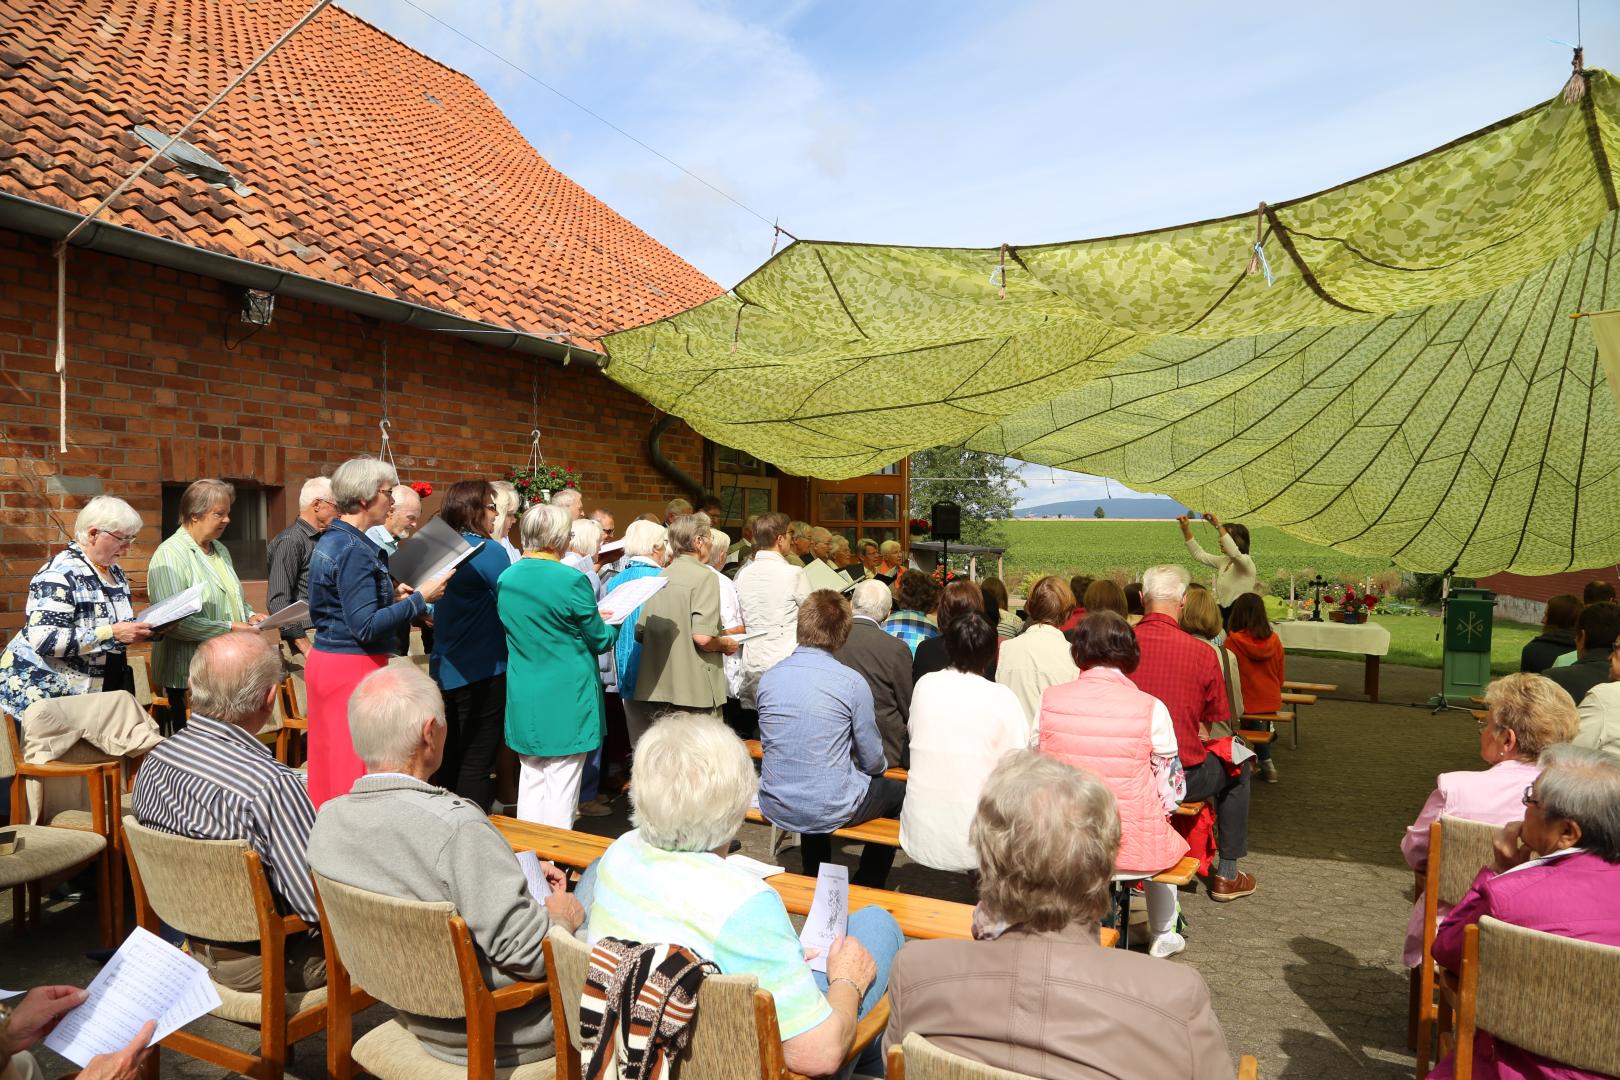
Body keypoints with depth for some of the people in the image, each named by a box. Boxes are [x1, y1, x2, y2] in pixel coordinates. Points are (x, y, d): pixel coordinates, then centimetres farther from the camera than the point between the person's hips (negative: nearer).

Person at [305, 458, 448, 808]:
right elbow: (365, 627, -23)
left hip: (325, 661, 10)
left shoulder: (331, 541, 12)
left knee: (331, 763, 16)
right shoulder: (355, 550, -18)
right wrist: (420, 598, -18)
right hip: (354, 668, -10)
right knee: (359, 769, -2)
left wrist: (390, 596, 12)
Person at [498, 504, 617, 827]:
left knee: (530, 781, 15)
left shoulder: (505, 579, 3)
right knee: (561, 788, 3)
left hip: (524, 701, 6)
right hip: (566, 699, -6)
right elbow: (599, 639, -6)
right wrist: (614, 626, 17)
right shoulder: (572, 580, -16)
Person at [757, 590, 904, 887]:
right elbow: (872, 762, -6)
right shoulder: (852, 683, -15)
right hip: (830, 811, -4)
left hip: (775, 808, 5)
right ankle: (864, 889, 31)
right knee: (898, 791, 22)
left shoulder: (768, 678, -4)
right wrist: (881, 765, 18)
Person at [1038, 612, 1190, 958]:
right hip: (1135, 850, -1)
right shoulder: (1150, 709, -13)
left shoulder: (1049, 699, -9)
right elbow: (1170, 791, -5)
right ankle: (1162, 936, 51)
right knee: (1165, 840, 35)